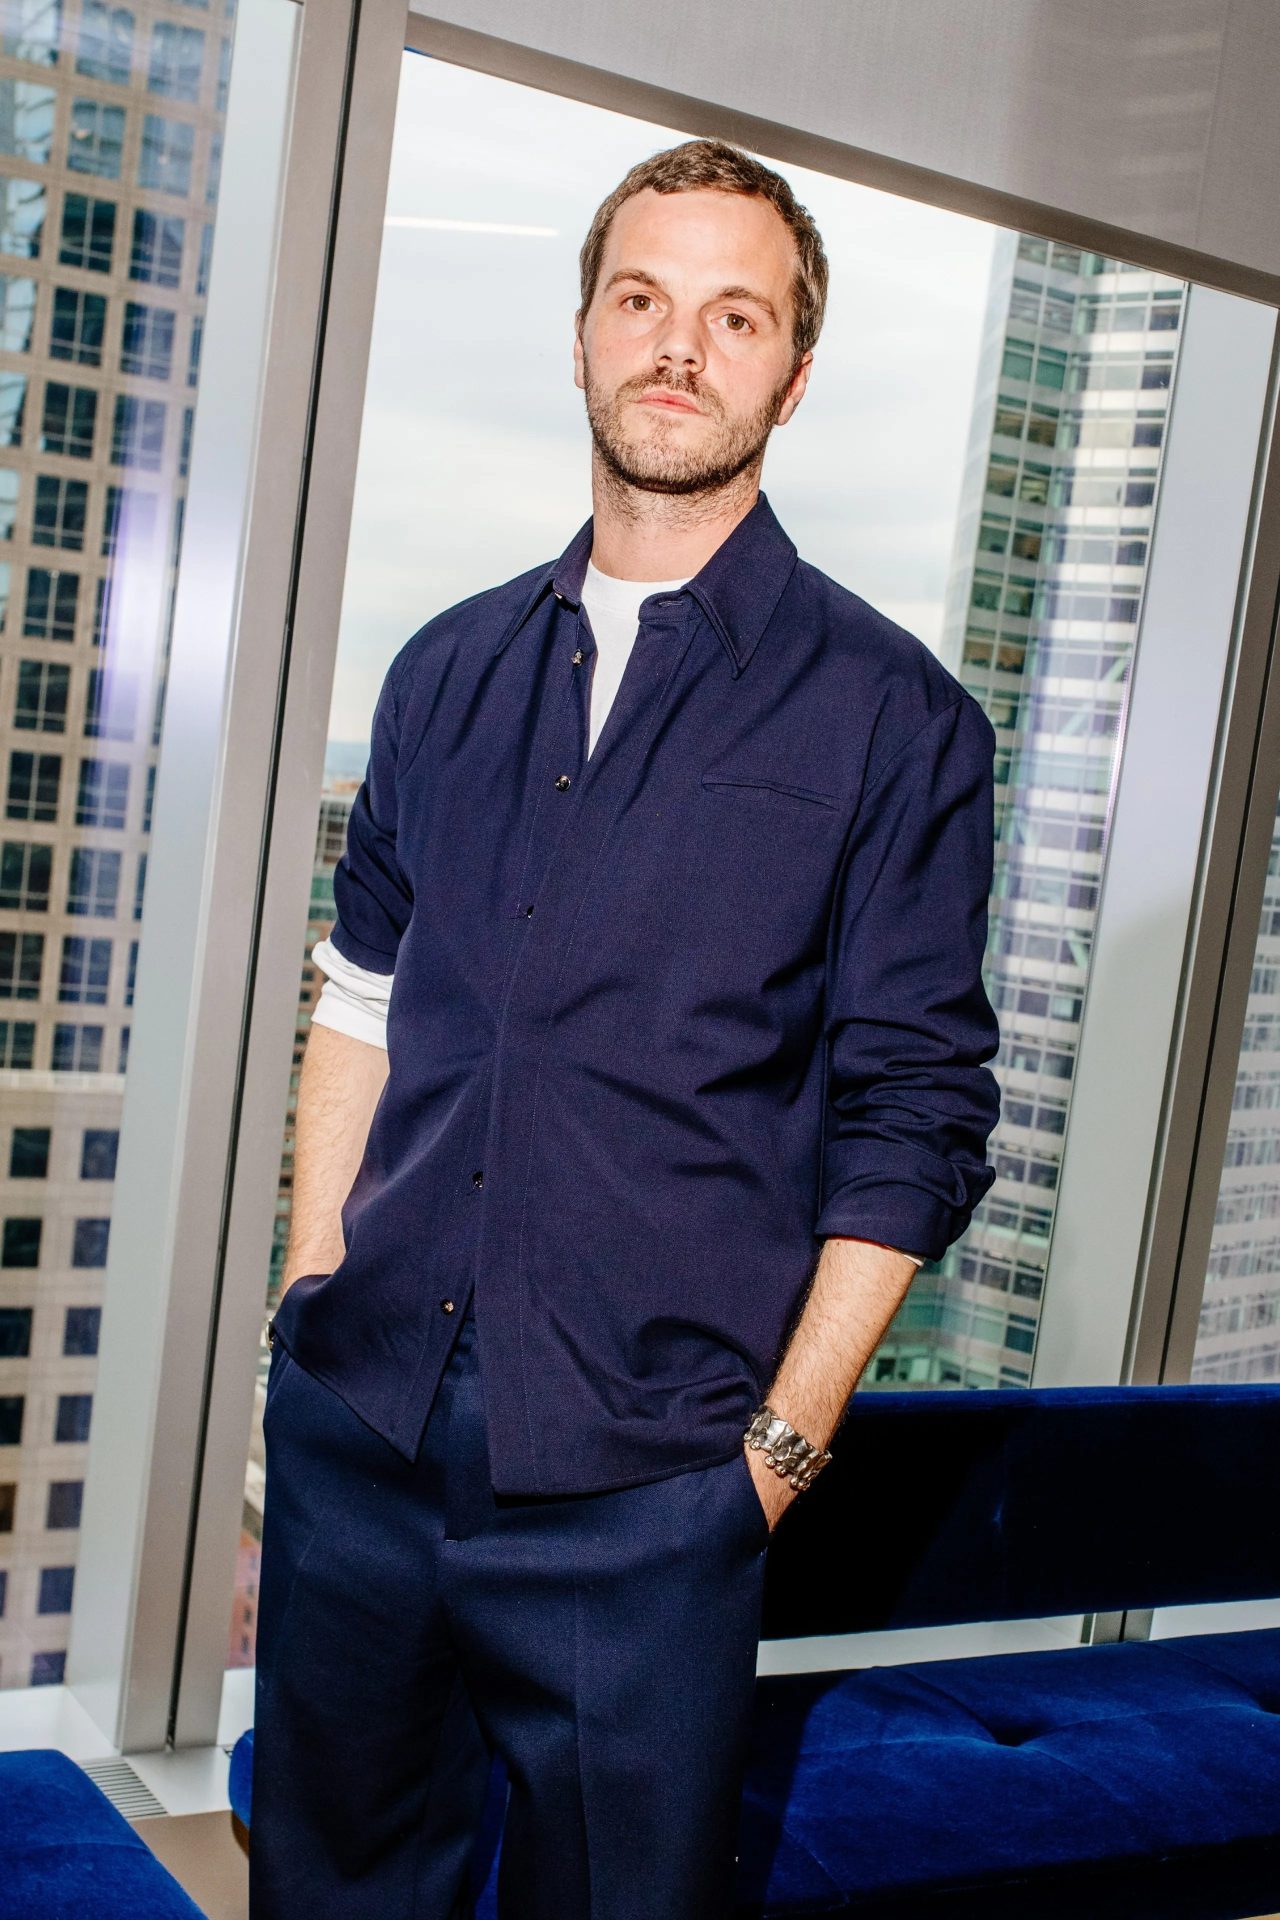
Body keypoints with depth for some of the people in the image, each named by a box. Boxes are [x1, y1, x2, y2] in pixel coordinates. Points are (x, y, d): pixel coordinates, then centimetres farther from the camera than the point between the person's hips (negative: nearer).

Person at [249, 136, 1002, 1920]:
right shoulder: (450, 671, 10)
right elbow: (359, 1008, 14)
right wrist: (311, 1309, 8)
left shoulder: (890, 715, -3)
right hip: (355, 1426, 4)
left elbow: (912, 1118, -4)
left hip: (638, 1490, -4)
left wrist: (782, 1445, -8)